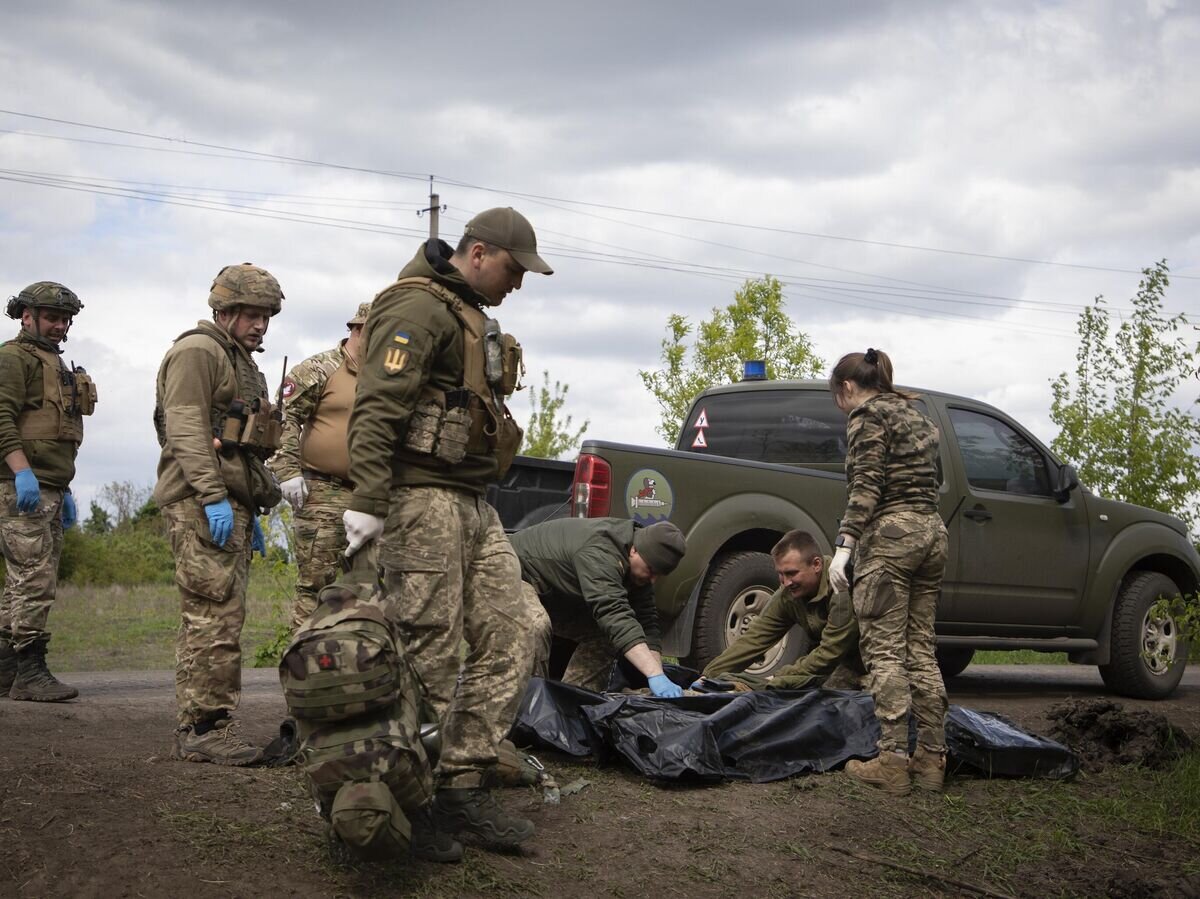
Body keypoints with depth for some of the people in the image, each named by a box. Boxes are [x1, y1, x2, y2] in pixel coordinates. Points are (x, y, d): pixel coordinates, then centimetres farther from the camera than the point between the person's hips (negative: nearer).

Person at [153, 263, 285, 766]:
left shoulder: (241, 364, 26)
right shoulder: (198, 352, -5)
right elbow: (186, 429, -16)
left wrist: (251, 514, 26)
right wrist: (213, 497, -23)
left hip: (230, 503, 10)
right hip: (201, 502, -10)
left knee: (217, 618, 9)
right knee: (215, 616, -14)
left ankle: (198, 729, 12)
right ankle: (204, 728, -13)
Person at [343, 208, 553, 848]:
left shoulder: (472, 315, 22)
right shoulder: (419, 308, -11)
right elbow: (377, 409, -21)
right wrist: (367, 501, -28)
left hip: (470, 503, 10)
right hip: (421, 499, -10)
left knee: (515, 631, 5)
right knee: (428, 652, -8)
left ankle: (464, 780, 8)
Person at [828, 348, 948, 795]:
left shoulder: (868, 414, -3)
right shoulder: (916, 415, 22)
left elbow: (866, 485, -14)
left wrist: (844, 545, -18)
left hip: (889, 534, -8)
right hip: (931, 530, 8)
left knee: (884, 652, -8)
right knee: (921, 650, 9)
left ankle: (893, 759, -13)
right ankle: (932, 757, 7)